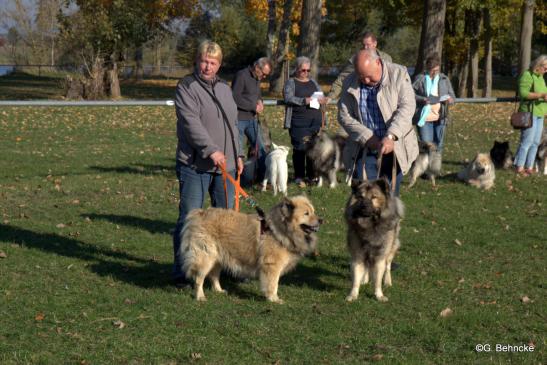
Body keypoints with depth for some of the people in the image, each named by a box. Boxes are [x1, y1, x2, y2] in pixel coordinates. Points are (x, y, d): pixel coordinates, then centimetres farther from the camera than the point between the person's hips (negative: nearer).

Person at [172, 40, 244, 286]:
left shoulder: (225, 88, 18)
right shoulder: (186, 87, -5)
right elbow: (191, 122, -17)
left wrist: (237, 154, 18)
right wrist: (211, 150, -25)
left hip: (225, 165, 7)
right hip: (195, 166, -7)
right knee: (189, 218, -5)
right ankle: (182, 271, 0)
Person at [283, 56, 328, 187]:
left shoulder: (313, 82, 20)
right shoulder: (291, 83, 4)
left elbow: (321, 96, 19)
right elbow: (288, 98, -10)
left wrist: (322, 100, -6)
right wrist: (304, 101, -23)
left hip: (315, 121, 5)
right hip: (299, 122, -5)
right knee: (300, 148, -7)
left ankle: (311, 175, 13)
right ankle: (299, 177, 0)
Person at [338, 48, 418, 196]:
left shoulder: (398, 74, -6)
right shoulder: (350, 83, 1)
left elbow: (406, 107, -14)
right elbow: (344, 116, -1)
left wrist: (390, 136, -28)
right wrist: (368, 138, -14)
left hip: (394, 149, -1)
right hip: (364, 152, 1)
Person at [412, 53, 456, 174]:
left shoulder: (444, 79, 7)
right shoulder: (420, 79, 0)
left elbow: (453, 96, 11)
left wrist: (450, 99, -12)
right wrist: (422, 99, -16)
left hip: (440, 118, 3)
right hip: (424, 118, -3)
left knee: (438, 145, 8)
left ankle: (436, 170, 19)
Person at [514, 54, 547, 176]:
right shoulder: (527, 75, -10)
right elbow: (523, 93, -21)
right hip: (529, 112, -9)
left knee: (536, 142, 7)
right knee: (527, 141, -9)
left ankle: (529, 167, 12)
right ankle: (519, 167, -3)